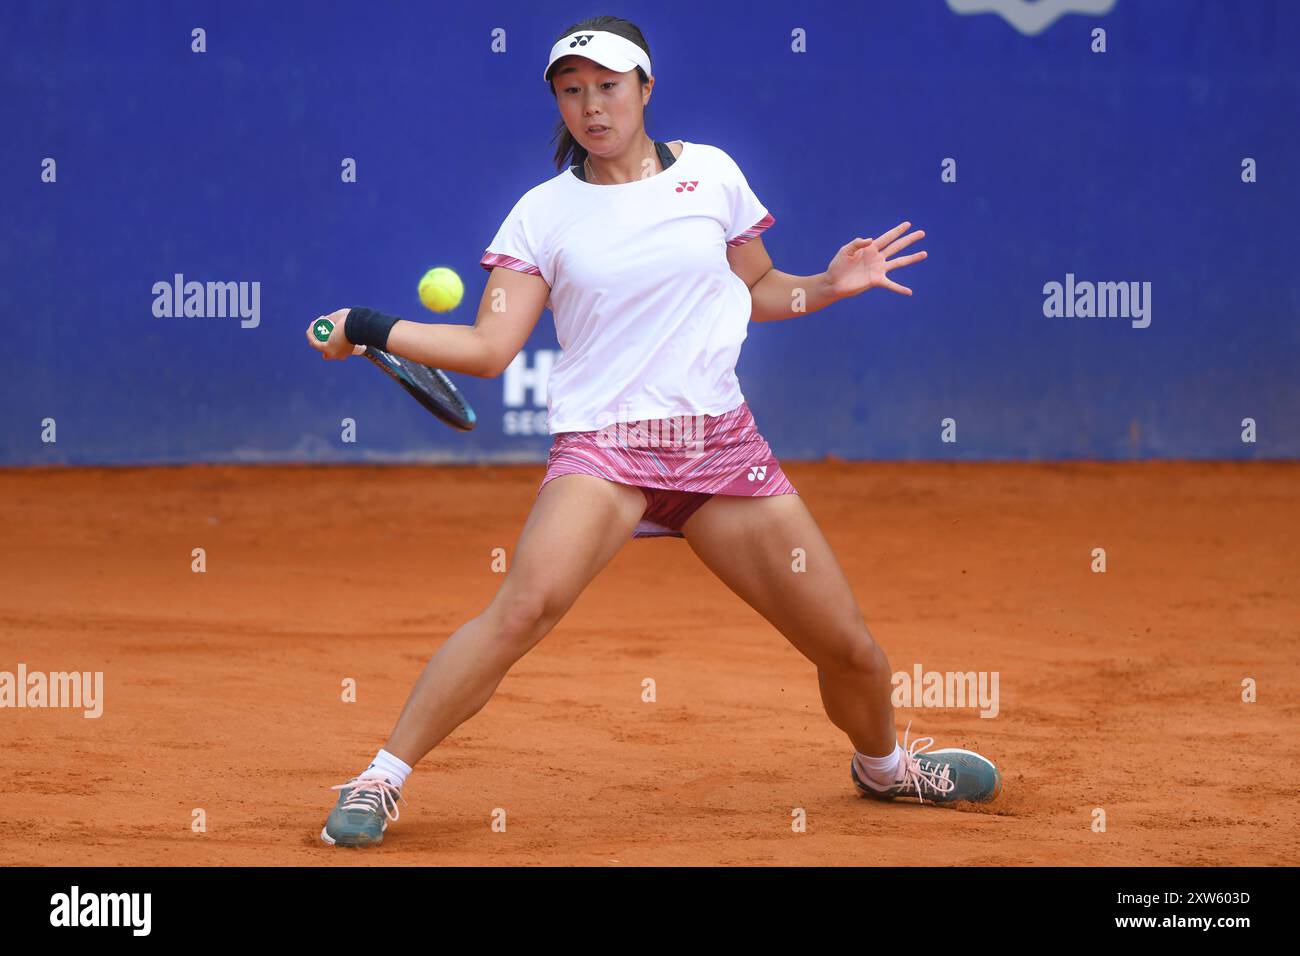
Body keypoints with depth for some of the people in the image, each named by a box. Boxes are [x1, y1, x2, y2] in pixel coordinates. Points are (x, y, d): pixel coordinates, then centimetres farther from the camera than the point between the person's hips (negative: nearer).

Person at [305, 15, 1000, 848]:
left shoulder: (711, 174, 8)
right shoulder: (544, 212, 4)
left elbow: (757, 291, 21)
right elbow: (489, 348, -2)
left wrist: (832, 285, 3)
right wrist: (371, 330, -11)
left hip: (722, 444, 2)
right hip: (602, 446, -2)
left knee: (851, 651, 3)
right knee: (525, 605, -30)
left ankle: (884, 764, 37)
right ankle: (381, 780, -22)